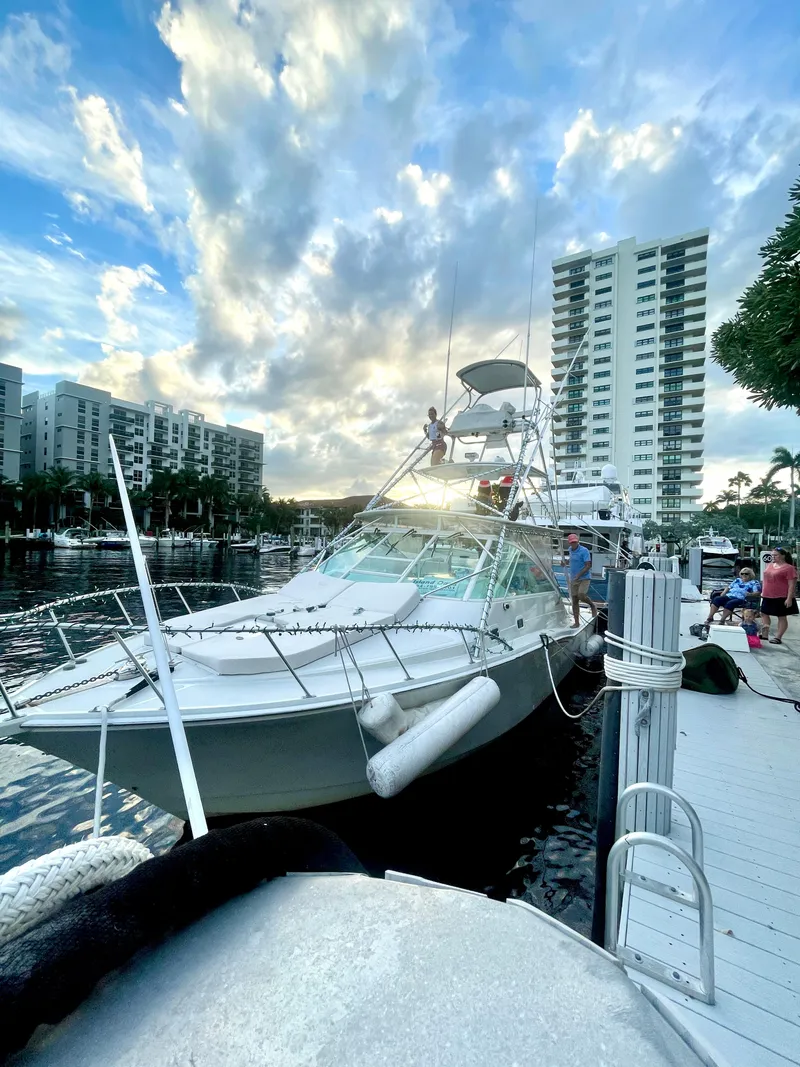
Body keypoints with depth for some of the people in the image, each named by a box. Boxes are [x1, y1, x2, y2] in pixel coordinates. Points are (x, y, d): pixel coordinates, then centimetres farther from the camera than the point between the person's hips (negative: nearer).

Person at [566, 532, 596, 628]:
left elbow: (588, 566, -19)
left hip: (584, 578, -6)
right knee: (574, 601, 5)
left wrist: (579, 575, -27)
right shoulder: (570, 550, 9)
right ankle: (576, 622, 11)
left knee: (581, 595, -27)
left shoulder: (584, 551, -13)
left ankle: (592, 606, 4)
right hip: (573, 580, 6)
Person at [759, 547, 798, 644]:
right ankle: (765, 635, 24)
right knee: (764, 614, 13)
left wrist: (789, 598, -18)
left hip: (781, 597, -8)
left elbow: (792, 585, -15)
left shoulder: (789, 568, -12)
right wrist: (763, 592, 16)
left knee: (782, 617, 4)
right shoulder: (769, 565, 9)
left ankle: (778, 637, 9)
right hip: (767, 596, 8)